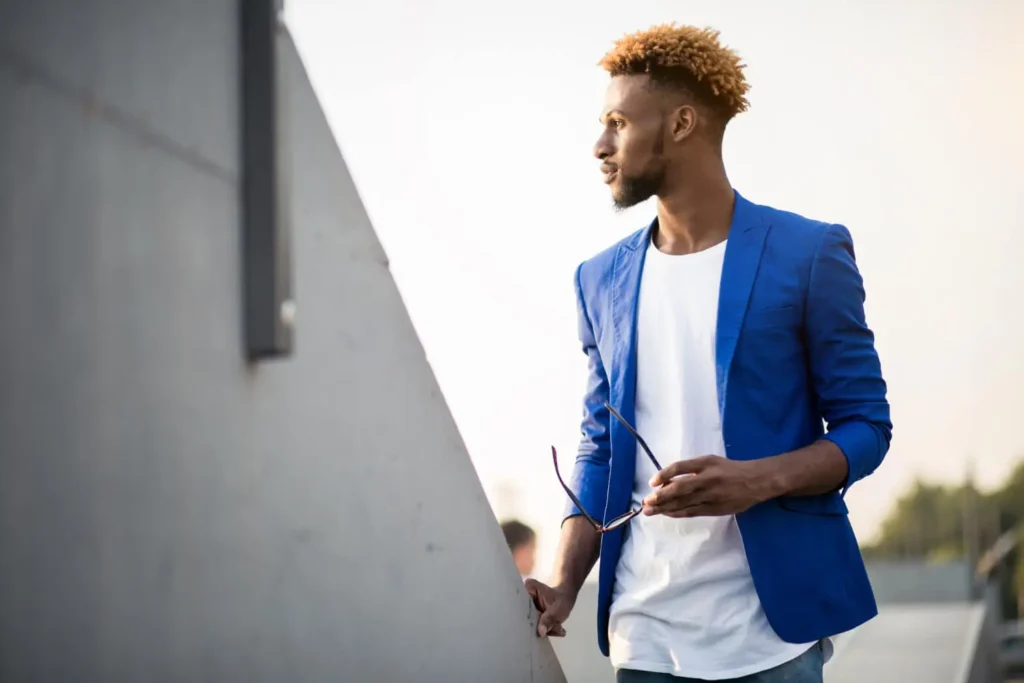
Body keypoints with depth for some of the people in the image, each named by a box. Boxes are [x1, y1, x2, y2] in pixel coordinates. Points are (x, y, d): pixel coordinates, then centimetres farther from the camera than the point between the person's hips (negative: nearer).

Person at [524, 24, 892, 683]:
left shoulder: (808, 254, -3)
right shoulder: (601, 281, 9)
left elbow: (865, 428, -1)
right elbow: (600, 450, 12)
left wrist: (759, 479, -20)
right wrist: (563, 586, -3)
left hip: (773, 625, -3)